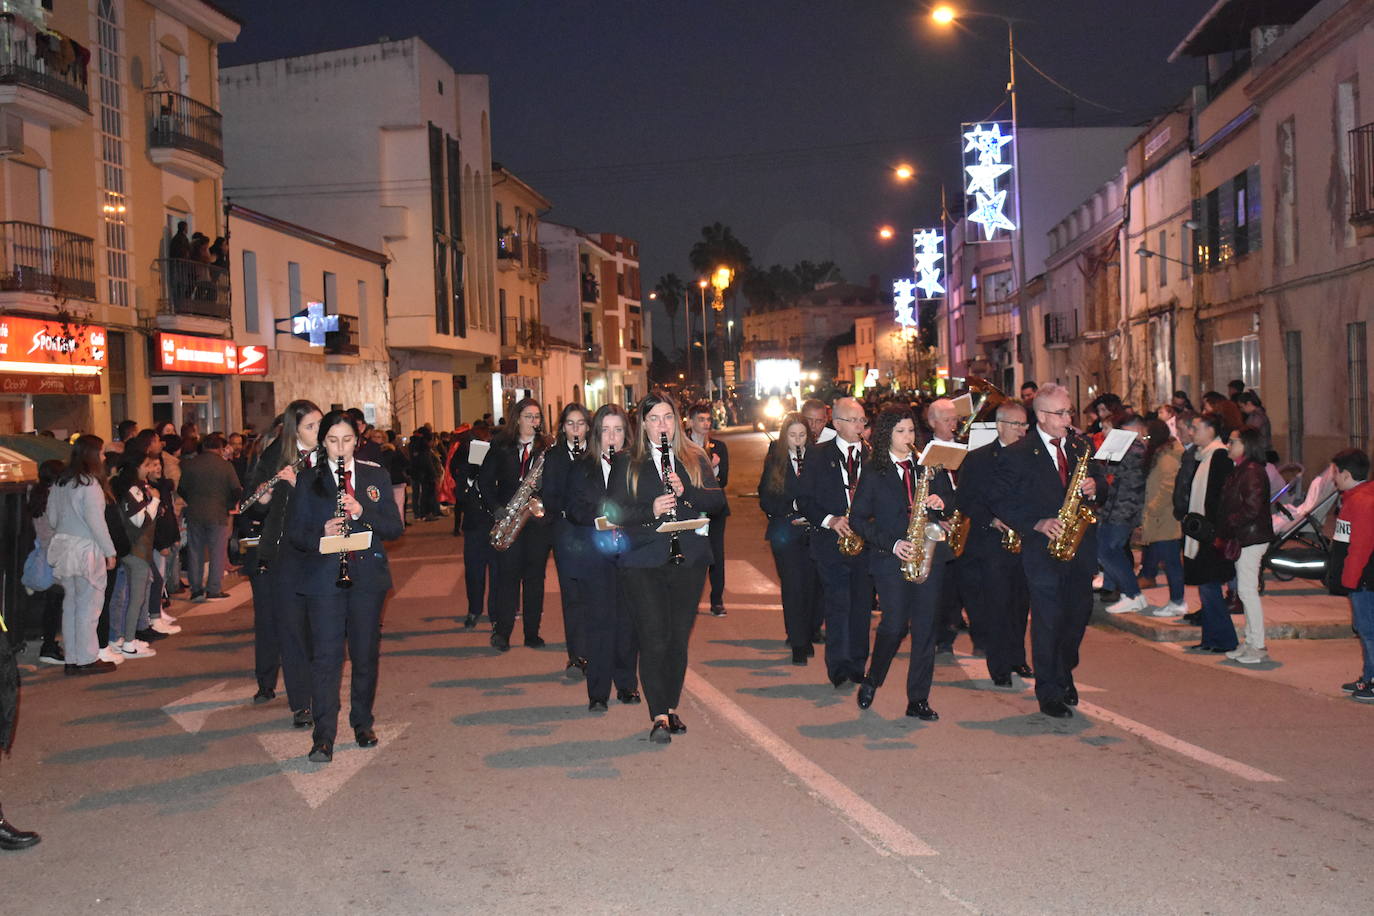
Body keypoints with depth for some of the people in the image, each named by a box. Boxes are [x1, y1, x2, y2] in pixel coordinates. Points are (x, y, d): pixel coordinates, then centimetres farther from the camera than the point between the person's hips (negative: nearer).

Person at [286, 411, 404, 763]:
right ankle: (323, 737, -4)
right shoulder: (308, 480, 5)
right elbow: (295, 533, 2)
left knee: (366, 654, 9)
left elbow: (395, 528, 4)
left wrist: (362, 513, -13)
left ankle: (362, 723, 25)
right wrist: (321, 534, -19)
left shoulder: (376, 476, 9)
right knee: (326, 656, -6)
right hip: (324, 578, -2)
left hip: (367, 576, 2)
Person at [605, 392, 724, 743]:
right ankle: (658, 717, -5)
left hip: (689, 558, 3)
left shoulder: (695, 459, 10)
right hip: (644, 562, -2)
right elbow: (614, 511, -3)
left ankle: (672, 708, 21)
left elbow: (718, 499, 1)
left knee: (679, 638, 8)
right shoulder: (627, 463, 5)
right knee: (654, 640, -8)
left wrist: (685, 491, -15)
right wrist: (650, 510, -18)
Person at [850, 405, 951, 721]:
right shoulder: (873, 473, 2)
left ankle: (918, 700, 9)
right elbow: (858, 519, -1)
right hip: (891, 559, -3)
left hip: (930, 554, 3)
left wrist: (941, 502, -6)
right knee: (895, 625, -8)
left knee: (925, 629, 2)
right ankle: (871, 680, 18)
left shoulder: (929, 465, 10)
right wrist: (890, 543, -12)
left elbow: (951, 497, 18)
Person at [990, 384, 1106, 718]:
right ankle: (1049, 693, 9)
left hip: (1080, 548, 5)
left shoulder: (1081, 446, 10)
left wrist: (1094, 487, -5)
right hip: (1044, 550, -5)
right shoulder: (1017, 454, -5)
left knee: (1079, 615, 12)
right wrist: (1038, 523, -17)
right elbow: (1001, 503, -6)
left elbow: (1098, 479, 19)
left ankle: (1065, 674, 35)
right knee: (1048, 622, -2)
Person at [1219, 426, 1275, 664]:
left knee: (1247, 590, -6)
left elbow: (1252, 509, -23)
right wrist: (1225, 531, 9)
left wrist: (1227, 525, -15)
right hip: (1243, 538, 10)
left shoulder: (1252, 472, -16)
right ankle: (1250, 642, 21)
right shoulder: (1241, 470, 14)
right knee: (1245, 590, 14)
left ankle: (1257, 647, -1)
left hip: (1251, 538, -10)